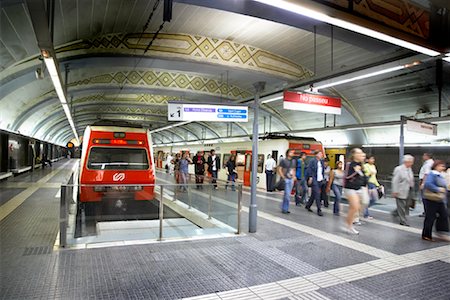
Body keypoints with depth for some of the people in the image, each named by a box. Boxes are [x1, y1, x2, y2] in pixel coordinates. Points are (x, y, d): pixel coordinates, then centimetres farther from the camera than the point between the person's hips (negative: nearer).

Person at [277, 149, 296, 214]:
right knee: (287, 194, -9)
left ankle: (283, 208, 20)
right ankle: (285, 209, 3)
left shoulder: (293, 161, 13)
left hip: (291, 179, 6)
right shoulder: (283, 160, -5)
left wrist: (294, 176, 8)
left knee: (286, 194, 11)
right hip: (286, 179, -6)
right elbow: (279, 169, -6)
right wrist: (283, 177, -12)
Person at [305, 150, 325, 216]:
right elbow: (309, 169, -10)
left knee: (314, 194, 14)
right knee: (317, 194, -9)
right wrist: (310, 178, -16)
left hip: (320, 181, 7)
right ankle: (319, 210, -4)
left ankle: (308, 206, 29)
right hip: (314, 180, -7)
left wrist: (323, 178, 8)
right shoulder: (312, 161, -8)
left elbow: (323, 170, 16)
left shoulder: (321, 161, 12)